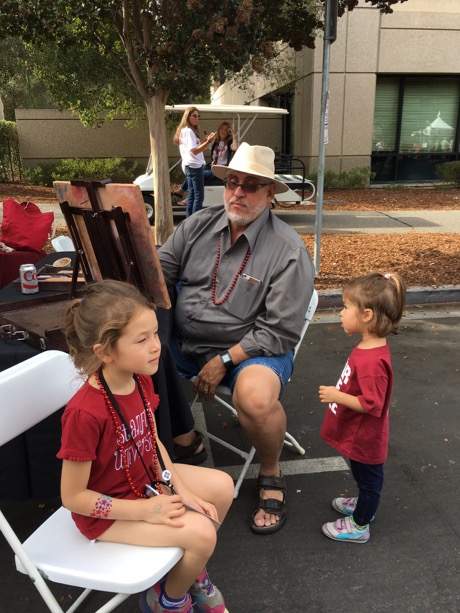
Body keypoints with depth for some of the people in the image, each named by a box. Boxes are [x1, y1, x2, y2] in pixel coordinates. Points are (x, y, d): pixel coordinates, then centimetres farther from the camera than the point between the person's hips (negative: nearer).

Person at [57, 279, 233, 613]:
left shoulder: (140, 379, -12)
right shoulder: (85, 413, -35)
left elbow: (153, 441, 2)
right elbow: (72, 497, -24)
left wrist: (182, 492, -7)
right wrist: (145, 510, -22)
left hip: (147, 478, 8)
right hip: (106, 510, -7)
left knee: (222, 487, 6)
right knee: (201, 533, -18)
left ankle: (193, 569, 29)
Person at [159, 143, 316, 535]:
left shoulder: (289, 251, -12)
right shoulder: (198, 226, 4)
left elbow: (280, 332, -14)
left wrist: (223, 361, -18)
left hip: (252, 348, -5)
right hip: (184, 340, 6)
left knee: (256, 396, -35)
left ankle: (270, 475, 0)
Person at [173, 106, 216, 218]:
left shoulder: (184, 130, 18)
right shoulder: (189, 131, -12)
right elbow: (194, 150, -22)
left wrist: (204, 141, 12)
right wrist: (208, 142, -30)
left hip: (189, 166, 10)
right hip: (195, 166, -10)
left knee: (191, 196, 12)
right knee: (199, 196, -10)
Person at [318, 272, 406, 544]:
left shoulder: (372, 361, -36)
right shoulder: (370, 346, -5)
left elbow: (371, 403, -32)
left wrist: (336, 396, -28)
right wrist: (339, 393, 15)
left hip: (364, 438, -9)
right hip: (361, 436, 9)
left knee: (368, 479, 15)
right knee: (366, 477, 30)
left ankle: (359, 526, 35)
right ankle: (365, 505, 53)